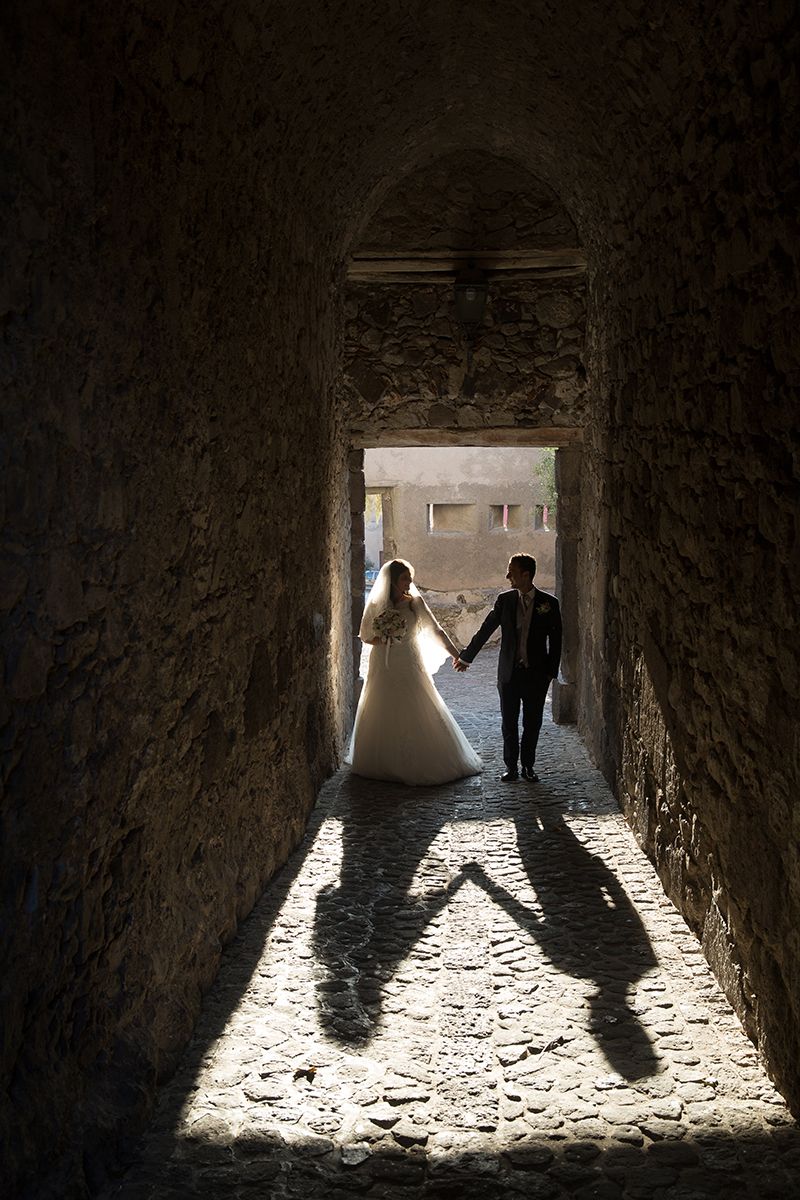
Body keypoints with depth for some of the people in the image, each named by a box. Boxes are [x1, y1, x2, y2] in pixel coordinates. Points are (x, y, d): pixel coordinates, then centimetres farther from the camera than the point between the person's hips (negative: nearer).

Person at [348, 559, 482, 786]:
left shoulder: (415, 602, -1)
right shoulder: (376, 604, 0)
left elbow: (435, 630, 0)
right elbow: (364, 635, 6)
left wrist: (456, 654, -6)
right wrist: (382, 639, -13)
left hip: (410, 667, 0)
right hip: (384, 669, 0)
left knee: (417, 715, 0)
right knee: (384, 718, 5)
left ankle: (420, 763, 10)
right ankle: (384, 764, 18)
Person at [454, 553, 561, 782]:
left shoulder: (549, 603, -4)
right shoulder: (504, 600, 1)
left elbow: (555, 640, 1)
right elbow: (485, 631, 8)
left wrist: (551, 672, -2)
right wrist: (465, 656, 11)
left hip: (536, 674, -1)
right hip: (509, 672, 1)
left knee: (532, 723, 8)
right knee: (509, 722, 7)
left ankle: (528, 766, 21)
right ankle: (511, 765, 18)